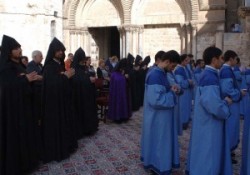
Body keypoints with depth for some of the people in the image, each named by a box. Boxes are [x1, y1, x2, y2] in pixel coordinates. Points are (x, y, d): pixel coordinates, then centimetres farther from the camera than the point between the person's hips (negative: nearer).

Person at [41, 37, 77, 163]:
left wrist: (68, 75, -7)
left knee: (64, 122, 14)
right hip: (53, 101, -8)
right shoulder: (49, 67, -14)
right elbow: (52, 84, -24)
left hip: (63, 99, 8)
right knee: (54, 124, -1)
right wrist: (65, 76, -19)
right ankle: (55, 151, 9)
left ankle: (65, 146, 25)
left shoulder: (61, 64, 10)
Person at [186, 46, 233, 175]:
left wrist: (223, 101, 5)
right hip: (209, 123, -10)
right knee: (208, 154, 4)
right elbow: (214, 106, -32)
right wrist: (225, 102, -13)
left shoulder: (207, 74, 8)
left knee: (205, 153, 22)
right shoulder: (210, 78, -24)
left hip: (206, 121, 10)